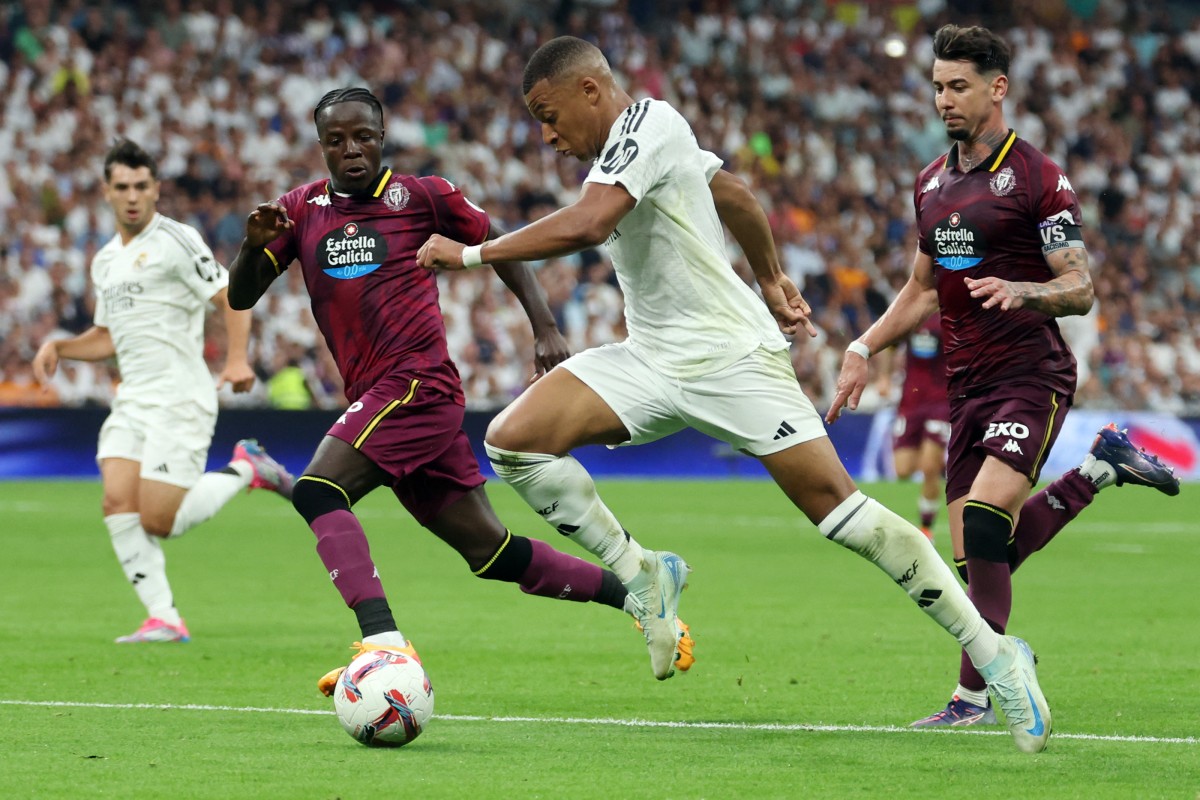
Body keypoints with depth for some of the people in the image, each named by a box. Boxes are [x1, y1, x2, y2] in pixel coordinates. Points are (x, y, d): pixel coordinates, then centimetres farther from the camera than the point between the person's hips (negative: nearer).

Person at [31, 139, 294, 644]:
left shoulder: (175, 240, -6)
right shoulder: (105, 260, 18)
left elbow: (231, 299, -9)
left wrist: (237, 359, -24)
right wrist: (58, 347, 12)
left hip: (179, 399, -7)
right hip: (132, 401, 7)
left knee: (159, 520, -13)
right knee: (118, 502, -12)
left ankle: (243, 469, 10)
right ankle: (163, 618, -9)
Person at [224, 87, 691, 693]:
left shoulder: (420, 195, 1)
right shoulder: (301, 209, 14)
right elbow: (240, 297, 11)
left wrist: (545, 328, 5)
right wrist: (254, 245, -10)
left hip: (417, 383, -6)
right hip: (376, 398, 6)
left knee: (317, 490, -26)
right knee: (489, 552, 9)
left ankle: (383, 641, -36)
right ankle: (636, 593, 22)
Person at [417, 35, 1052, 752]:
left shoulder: (648, 122, -16)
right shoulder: (635, 139, 12)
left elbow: (585, 226, -31)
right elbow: (737, 195, 27)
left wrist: (471, 254, -22)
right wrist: (772, 279, 38)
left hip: (731, 357, -9)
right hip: (652, 361, 9)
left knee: (838, 508, -10)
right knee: (513, 442, -10)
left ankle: (996, 653, -1)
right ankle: (643, 576, 3)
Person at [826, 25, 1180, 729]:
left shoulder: (1039, 179, -7)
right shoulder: (933, 183, 15)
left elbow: (1080, 289, -9)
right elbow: (923, 291, 25)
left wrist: (1019, 290, -29)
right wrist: (864, 350, 13)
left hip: (1032, 376, -8)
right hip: (968, 384, 8)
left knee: (984, 525, -24)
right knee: (981, 554, 2)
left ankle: (975, 697, -18)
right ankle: (1102, 467, 22)